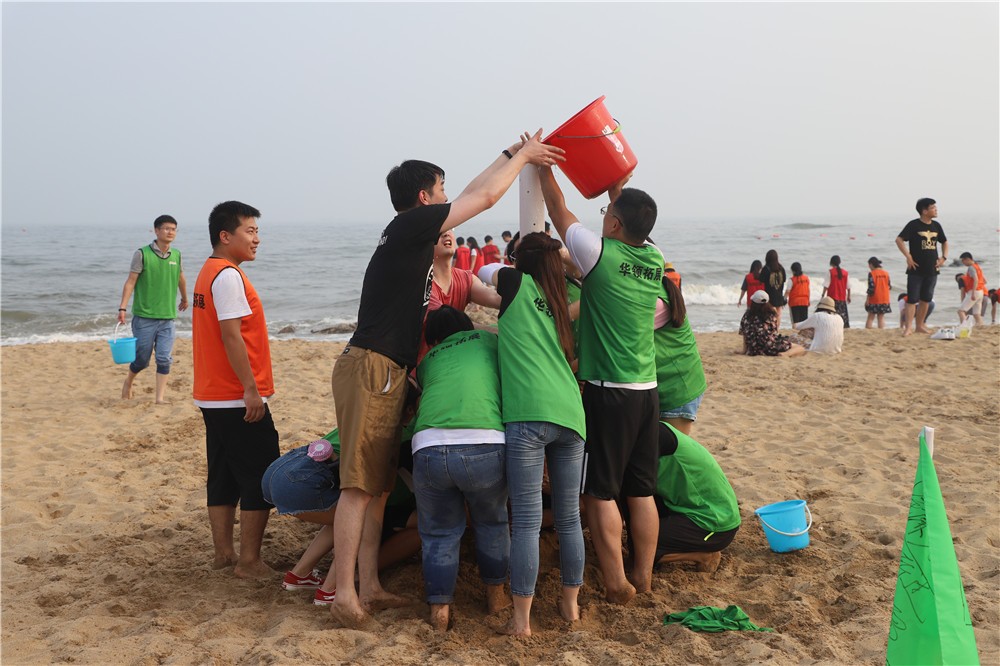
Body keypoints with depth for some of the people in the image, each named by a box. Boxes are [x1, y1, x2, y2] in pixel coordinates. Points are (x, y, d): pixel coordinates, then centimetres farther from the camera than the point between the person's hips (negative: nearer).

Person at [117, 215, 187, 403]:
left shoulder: (176, 255, 6)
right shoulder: (142, 254, -7)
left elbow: (181, 278, 23)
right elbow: (131, 282, -9)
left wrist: (185, 299, 37)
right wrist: (122, 308, -17)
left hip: (167, 317, 3)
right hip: (144, 316, -3)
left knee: (164, 358, -5)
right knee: (142, 359, 6)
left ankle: (160, 398, 0)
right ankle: (128, 381, 34)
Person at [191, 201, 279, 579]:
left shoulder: (209, 273, 17)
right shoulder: (228, 276, -15)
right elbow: (231, 336, -21)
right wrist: (251, 391, -21)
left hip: (214, 398, 10)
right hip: (237, 399, -10)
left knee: (224, 477, 14)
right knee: (261, 479, -4)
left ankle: (223, 552, 20)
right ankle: (249, 561, 0)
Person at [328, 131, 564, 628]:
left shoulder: (411, 232, 19)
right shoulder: (411, 224, -7)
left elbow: (472, 195, 32)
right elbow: (486, 196, -2)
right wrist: (521, 157, 12)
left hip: (387, 372, 10)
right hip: (370, 369, -10)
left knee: (376, 486, 10)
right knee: (359, 485, -9)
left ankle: (369, 588, 15)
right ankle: (345, 593, -7)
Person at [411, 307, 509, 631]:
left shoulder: (427, 361, 31)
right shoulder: (489, 340, 27)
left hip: (429, 446, 1)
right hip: (486, 446, -1)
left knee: (439, 531, 22)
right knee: (492, 522, 26)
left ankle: (439, 608, 17)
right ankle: (495, 593, 37)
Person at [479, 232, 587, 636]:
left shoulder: (517, 284, 9)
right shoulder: (562, 304, 22)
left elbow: (485, 272, 31)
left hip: (528, 416, -5)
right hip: (571, 416, 6)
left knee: (527, 521, -5)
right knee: (569, 518, 14)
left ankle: (522, 618, -3)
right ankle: (571, 603, 25)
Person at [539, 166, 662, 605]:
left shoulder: (600, 254, -12)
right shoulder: (655, 261, 3)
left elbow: (558, 210, 2)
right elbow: (632, 231, 26)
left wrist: (542, 166, 16)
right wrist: (619, 189, 29)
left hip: (607, 392, -6)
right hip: (647, 390, 6)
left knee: (600, 492, 0)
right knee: (641, 491, 13)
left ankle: (616, 583, 1)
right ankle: (643, 576, 20)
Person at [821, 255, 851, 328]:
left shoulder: (830, 272, -7)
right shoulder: (845, 272, 6)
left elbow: (826, 285, -10)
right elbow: (848, 287, 9)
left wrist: (823, 295, -5)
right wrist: (849, 296, 19)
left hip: (832, 297, -4)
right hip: (842, 298, 4)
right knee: (843, 315, 10)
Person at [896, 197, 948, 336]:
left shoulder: (936, 226, 9)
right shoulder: (913, 225, -9)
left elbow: (944, 242, 22)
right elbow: (899, 240, -13)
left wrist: (944, 257, 7)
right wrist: (908, 256, -18)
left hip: (931, 270, 6)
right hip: (916, 269, -6)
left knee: (926, 299, 11)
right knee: (912, 299, -7)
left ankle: (920, 325, 20)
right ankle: (908, 327, -6)